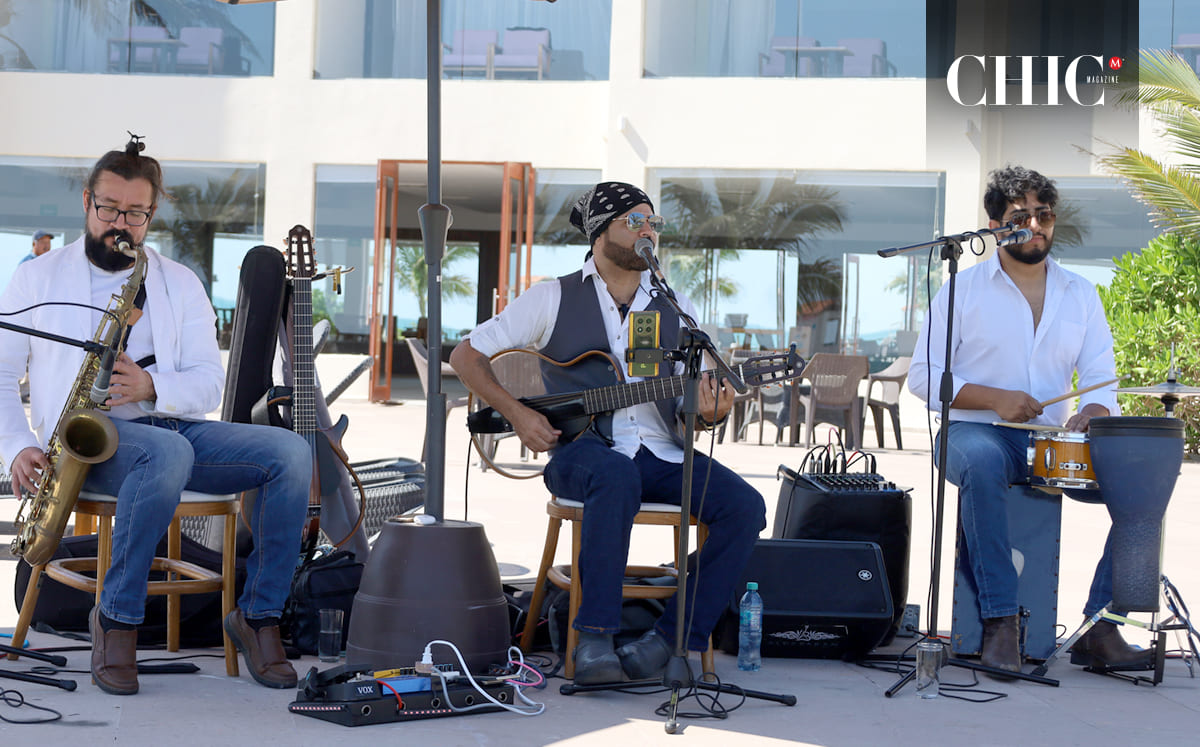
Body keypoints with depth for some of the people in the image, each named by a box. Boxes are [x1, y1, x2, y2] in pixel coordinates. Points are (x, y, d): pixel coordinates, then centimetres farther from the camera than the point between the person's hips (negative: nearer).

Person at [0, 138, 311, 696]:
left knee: (290, 452, -21)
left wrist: (152, 387, -14)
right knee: (169, 452, -40)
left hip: (173, 425, 4)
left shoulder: (180, 284, 16)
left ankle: (258, 615, -12)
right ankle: (117, 618, -23)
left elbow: (209, 382, 8)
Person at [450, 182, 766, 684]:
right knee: (618, 478, -40)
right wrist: (517, 413, -6)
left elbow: (690, 404, 15)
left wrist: (705, 413, -11)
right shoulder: (553, 299, 7)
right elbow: (466, 354, 8)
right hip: (583, 449, -4)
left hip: (661, 454, 4)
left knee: (743, 506, -21)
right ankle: (595, 638, -32)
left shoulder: (677, 310, 16)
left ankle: (670, 638, -16)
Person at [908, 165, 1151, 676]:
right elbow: (923, 377, -2)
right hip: (974, 432, -3)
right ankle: (999, 624, -35)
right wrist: (994, 398, -16)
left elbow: (1101, 380, 10)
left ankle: (1099, 630, -17)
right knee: (983, 463, -40)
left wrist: (1090, 413, -15)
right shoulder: (964, 289, 3)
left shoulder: (1080, 294, 14)